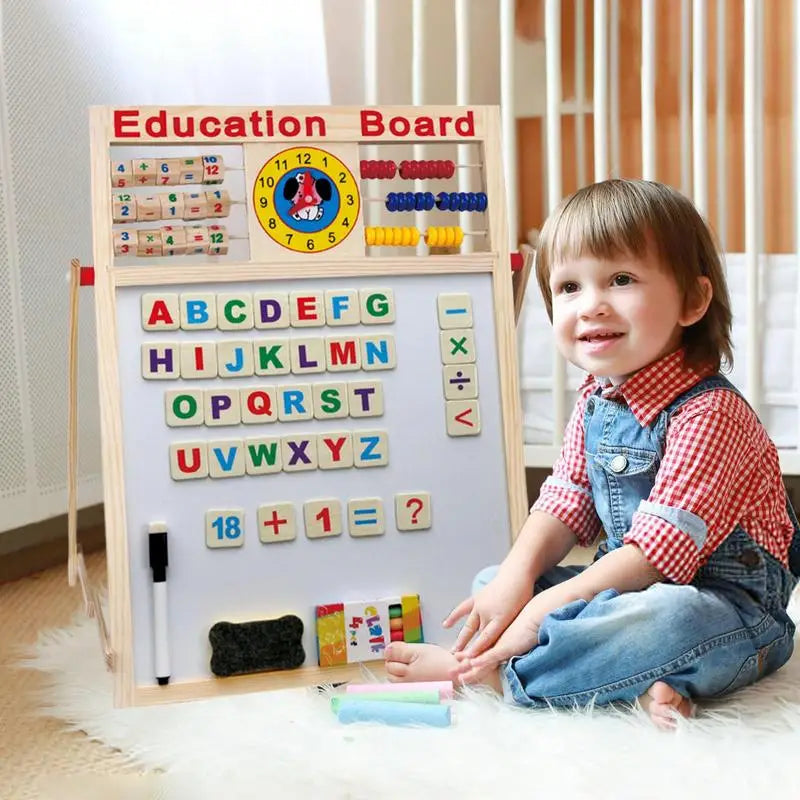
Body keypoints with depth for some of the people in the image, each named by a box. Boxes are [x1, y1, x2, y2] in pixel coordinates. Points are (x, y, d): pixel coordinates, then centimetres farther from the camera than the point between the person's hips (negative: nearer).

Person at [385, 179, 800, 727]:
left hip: (729, 604, -8)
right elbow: (565, 502, 5)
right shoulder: (595, 399, 4)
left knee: (667, 618, -41)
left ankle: (490, 671, -24)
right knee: (491, 584, 1)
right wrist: (517, 574, -15)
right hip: (630, 585, 8)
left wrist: (547, 607, -26)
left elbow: (661, 546, -26)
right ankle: (634, 677, -18)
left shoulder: (708, 413, -23)